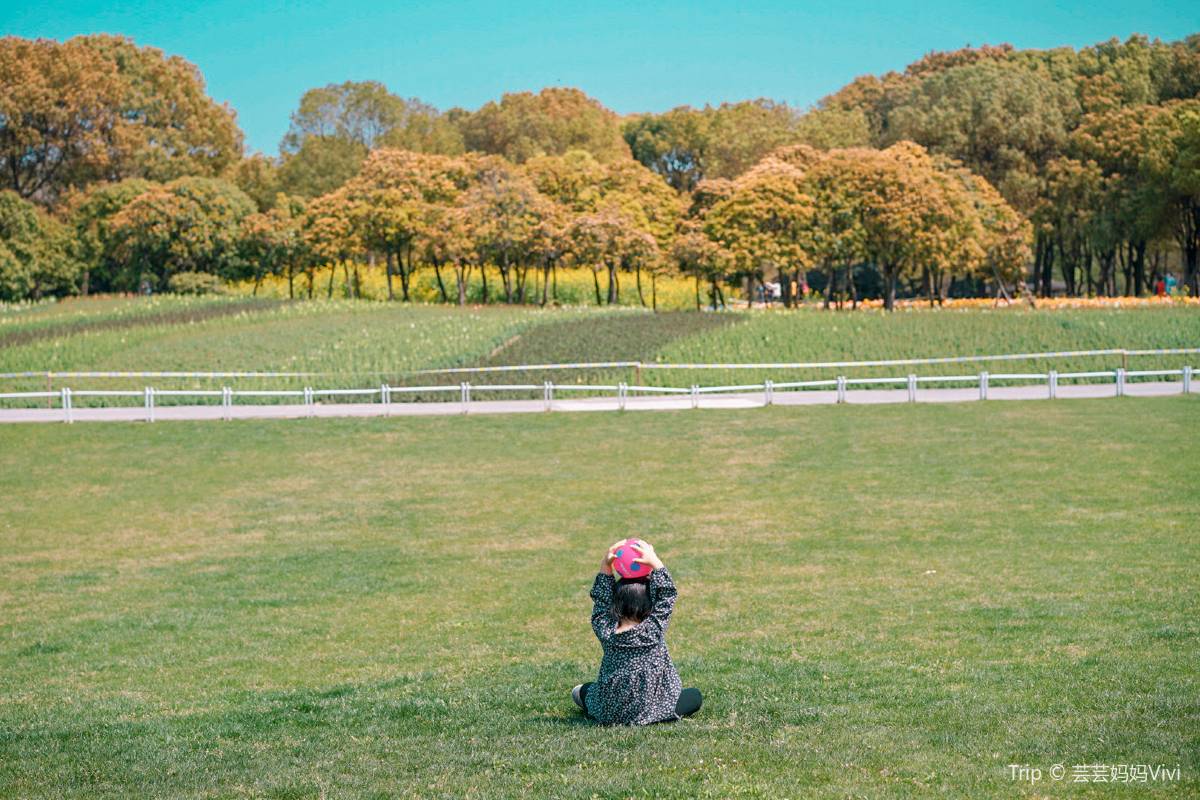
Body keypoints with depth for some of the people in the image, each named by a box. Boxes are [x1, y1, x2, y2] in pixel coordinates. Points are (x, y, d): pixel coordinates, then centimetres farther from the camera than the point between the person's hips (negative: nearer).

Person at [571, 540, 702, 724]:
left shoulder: (605, 631, -13)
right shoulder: (654, 629, -20)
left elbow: (601, 598, 0)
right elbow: (667, 593, -13)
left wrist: (605, 565, -6)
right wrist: (654, 562, -15)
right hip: (650, 712, -5)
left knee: (582, 690, 35)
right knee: (695, 696, 16)